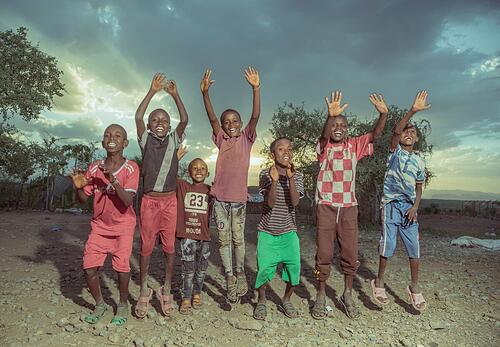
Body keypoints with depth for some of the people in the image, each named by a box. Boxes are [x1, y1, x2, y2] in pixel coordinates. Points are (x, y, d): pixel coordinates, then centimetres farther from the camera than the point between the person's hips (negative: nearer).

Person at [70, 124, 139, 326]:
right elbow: (83, 199, 0)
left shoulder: (131, 168, -14)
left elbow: (128, 201, -24)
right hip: (99, 226, 3)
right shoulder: (94, 168, -4)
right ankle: (100, 304, 23)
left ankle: (123, 304, 17)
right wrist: (78, 187, -21)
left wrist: (113, 180, -35)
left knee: (122, 267, -10)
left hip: (123, 227, -3)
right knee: (89, 267, -2)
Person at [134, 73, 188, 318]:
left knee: (169, 248, 6)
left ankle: (166, 290, 22)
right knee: (146, 247, 7)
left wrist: (175, 94, -12)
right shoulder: (145, 140, 4)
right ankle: (144, 291, 22)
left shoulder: (174, 140, 6)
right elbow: (138, 117, -10)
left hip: (170, 201, 1)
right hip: (149, 201, 0)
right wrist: (152, 91, -12)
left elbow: (184, 120, -8)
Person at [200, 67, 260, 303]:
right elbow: (212, 117, -7)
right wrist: (205, 93, -20)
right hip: (220, 196, 2)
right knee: (223, 239, 8)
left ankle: (240, 273, 29)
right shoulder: (221, 140, 6)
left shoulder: (246, 138, 2)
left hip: (239, 197, -2)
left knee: (238, 239, 11)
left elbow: (255, 116, -11)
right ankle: (229, 277, 21)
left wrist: (256, 88, -23)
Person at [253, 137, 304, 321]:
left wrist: (290, 178, -27)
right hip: (267, 231, -2)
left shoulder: (297, 176, -1)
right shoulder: (265, 174, -7)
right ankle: (261, 302, 25)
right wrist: (275, 180, -31)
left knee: (294, 268, 0)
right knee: (265, 268, -1)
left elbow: (295, 202, -16)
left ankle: (286, 301, 26)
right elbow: (270, 203, -17)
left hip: (289, 232, 2)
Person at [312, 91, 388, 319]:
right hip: (326, 206, -2)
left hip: (349, 207, 3)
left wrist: (383, 114, -22)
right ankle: (321, 296, 18)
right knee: (324, 254, 3)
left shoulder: (354, 146, 8)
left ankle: (347, 296, 24)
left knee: (350, 254, 7)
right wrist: (330, 116, -41)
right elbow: (324, 136, -22)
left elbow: (375, 135, -5)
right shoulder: (323, 146, 0)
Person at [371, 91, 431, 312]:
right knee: (388, 245, -3)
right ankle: (379, 282, 15)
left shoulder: (419, 163, 15)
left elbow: (418, 189, 16)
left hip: (409, 207, 4)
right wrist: (412, 111, -26)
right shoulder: (395, 151, 4)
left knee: (414, 248, 3)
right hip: (391, 204, -4)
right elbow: (395, 131, -16)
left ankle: (414, 287, 19)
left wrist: (415, 207, -1)